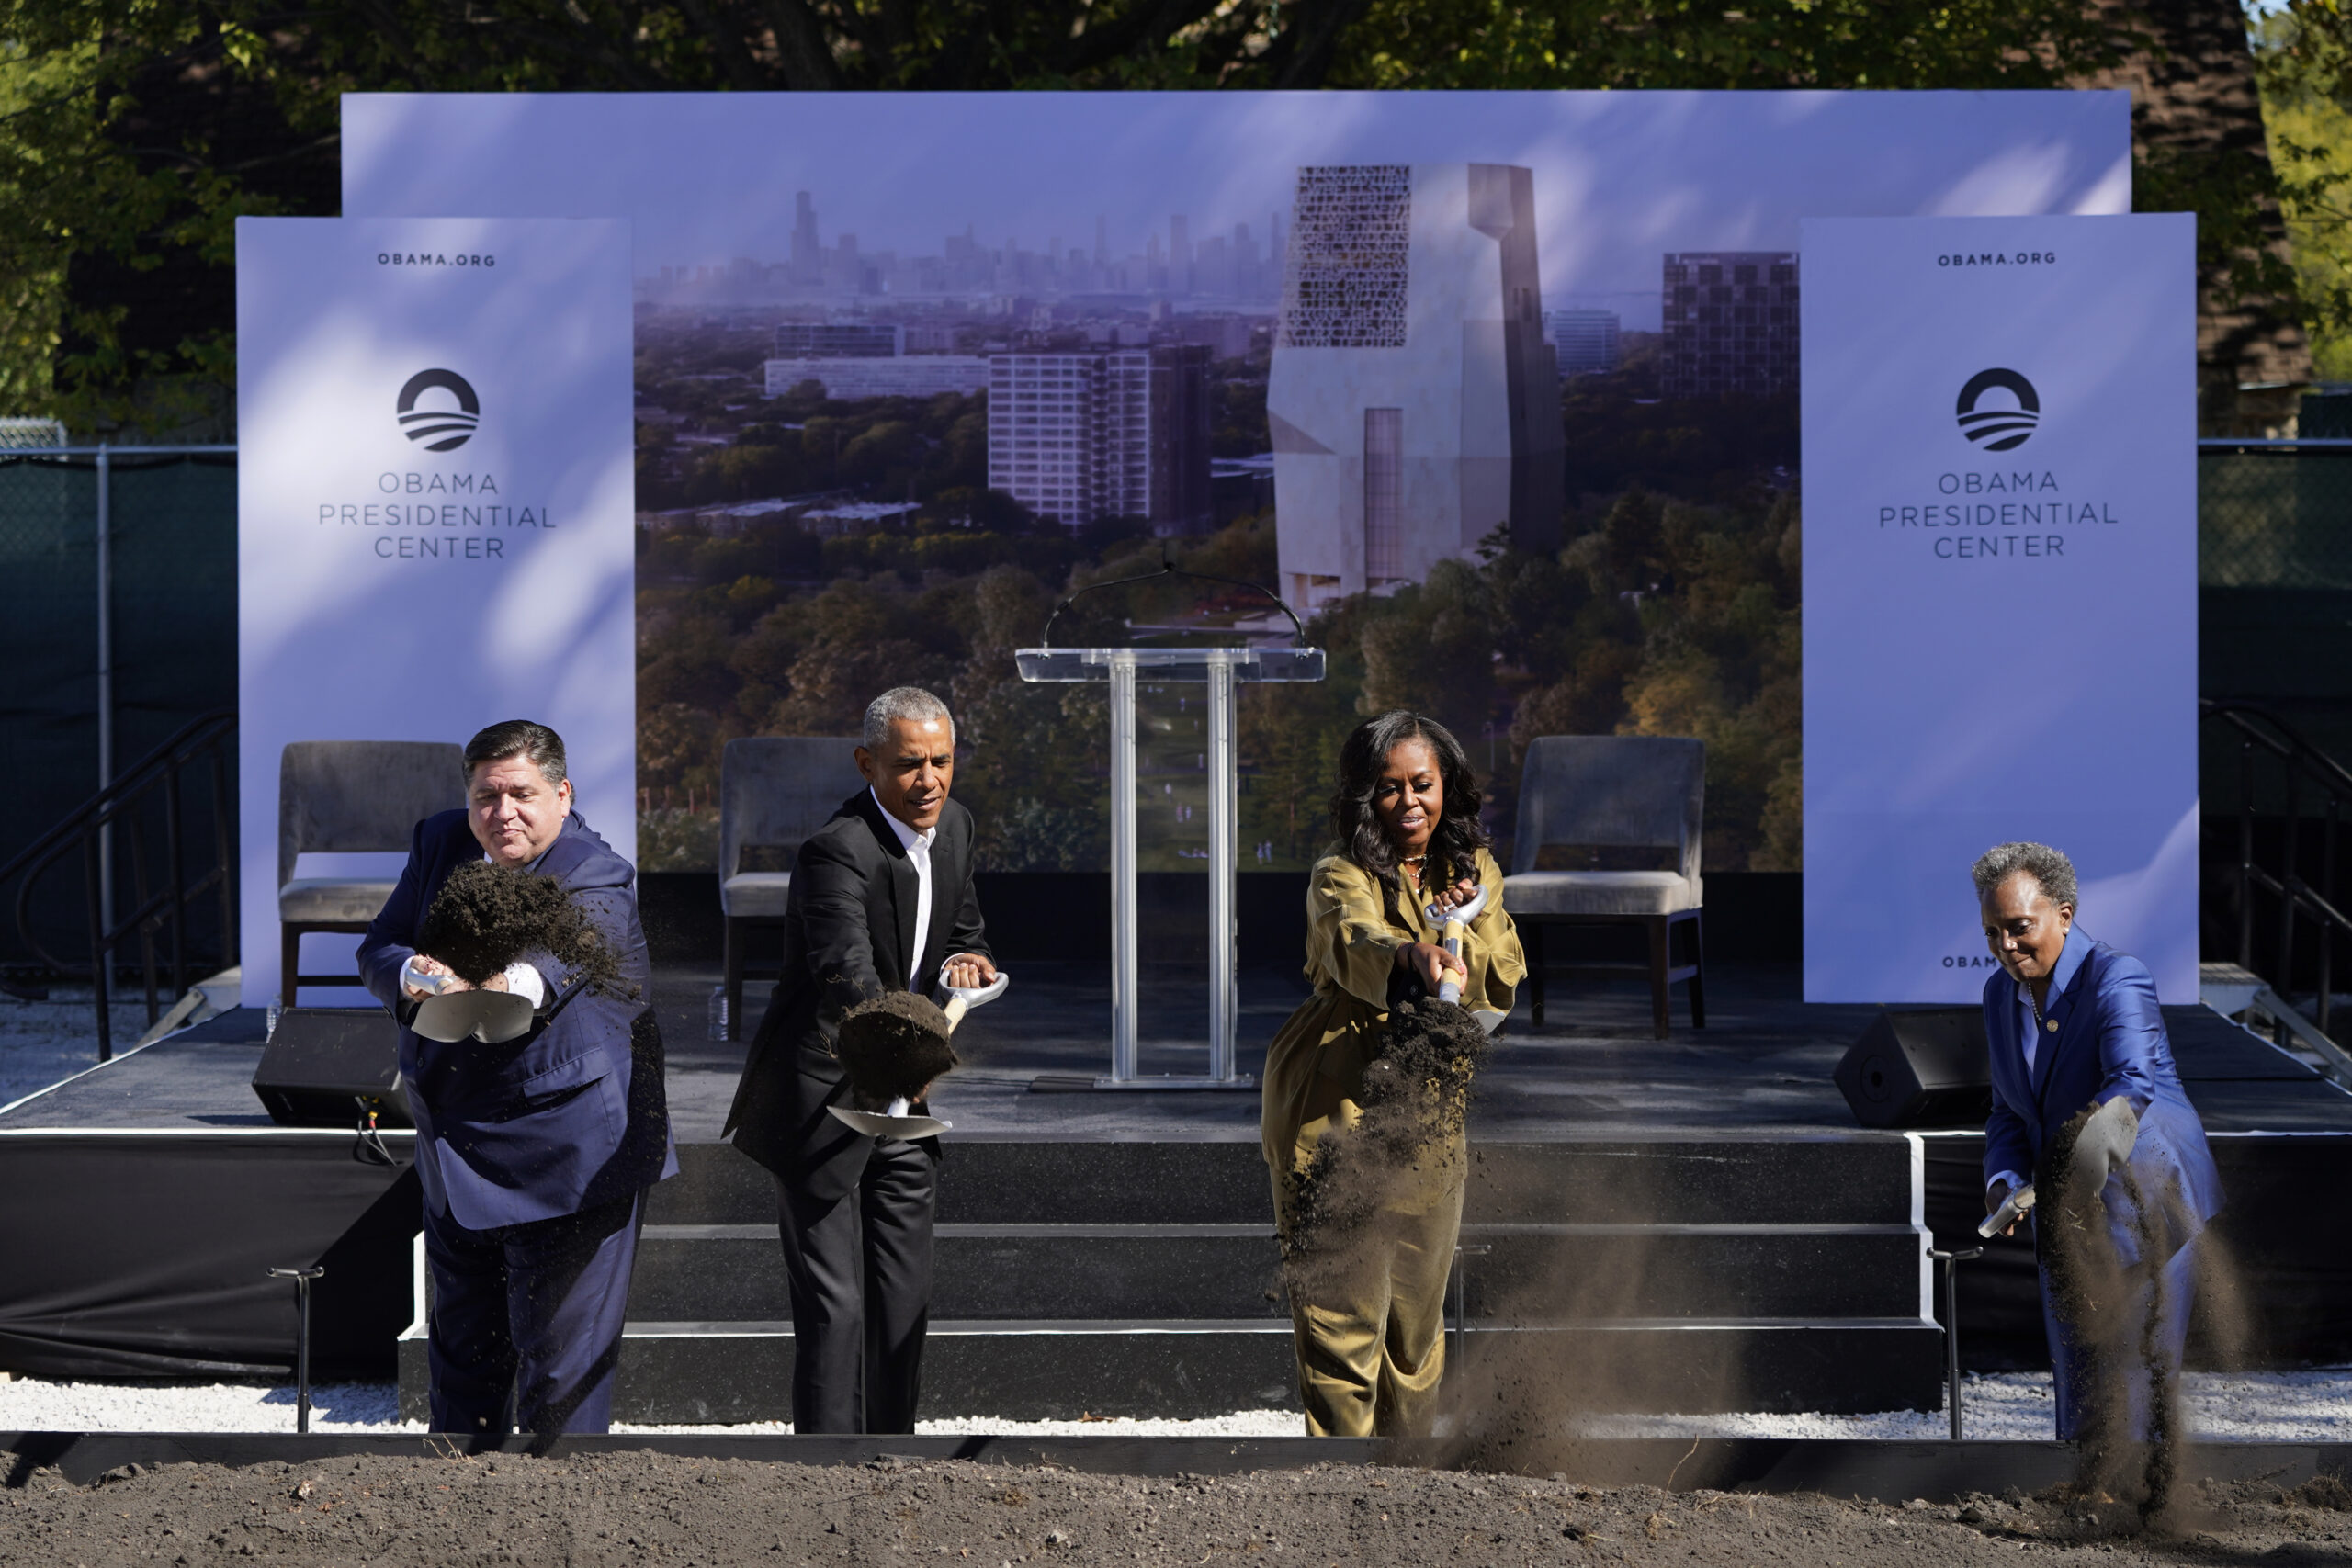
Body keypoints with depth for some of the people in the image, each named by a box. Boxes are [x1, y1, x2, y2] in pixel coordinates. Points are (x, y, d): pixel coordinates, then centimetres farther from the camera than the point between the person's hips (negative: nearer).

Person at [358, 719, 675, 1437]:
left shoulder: (595, 879, -17)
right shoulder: (440, 844, 2)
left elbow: (562, 954, -38)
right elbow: (376, 952, -2)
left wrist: (514, 984, -61)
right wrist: (415, 975, -26)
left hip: (565, 1162, -6)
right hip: (455, 1160, 7)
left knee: (561, 1367, -1)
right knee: (463, 1354, 20)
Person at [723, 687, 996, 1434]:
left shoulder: (953, 825, 2)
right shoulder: (837, 851, -25)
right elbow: (846, 971, -41)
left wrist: (965, 960, -9)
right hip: (822, 1103, -8)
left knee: (904, 1300, 14)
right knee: (832, 1305, -8)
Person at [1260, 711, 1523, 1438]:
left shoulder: (1472, 871, 8)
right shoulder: (1342, 875, -12)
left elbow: (1502, 986, 6)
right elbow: (1354, 941, -34)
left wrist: (1461, 928, -13)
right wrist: (1413, 956, -56)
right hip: (1336, 1111, -6)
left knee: (1418, 1315, 14)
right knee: (1342, 1313, -9)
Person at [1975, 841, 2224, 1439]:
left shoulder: (2117, 979, -21)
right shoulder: (2001, 993, 4)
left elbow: (2132, 1086, -37)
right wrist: (2004, 1180, -13)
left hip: (2145, 1205, -7)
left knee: (2137, 1373, -5)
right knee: (2075, 1383, 9)